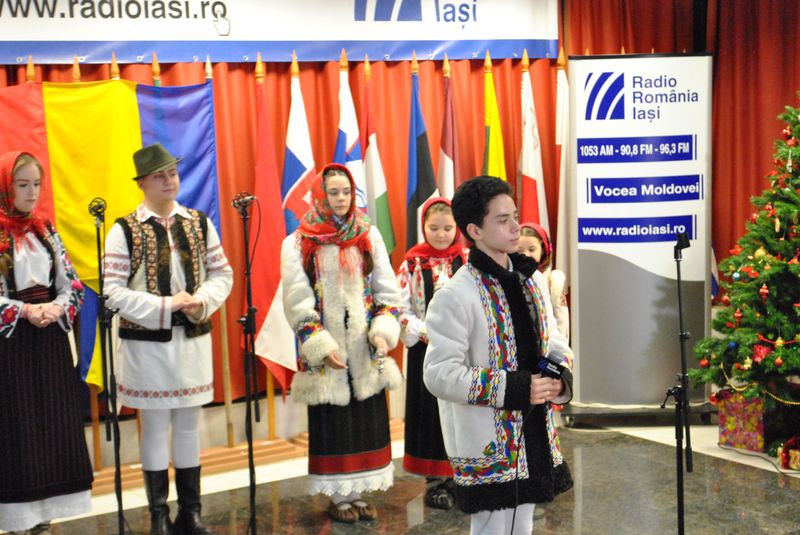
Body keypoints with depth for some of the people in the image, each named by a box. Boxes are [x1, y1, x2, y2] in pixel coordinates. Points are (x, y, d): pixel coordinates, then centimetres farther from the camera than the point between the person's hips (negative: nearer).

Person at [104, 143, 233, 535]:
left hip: (193, 340, 3)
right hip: (146, 343, -3)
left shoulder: (199, 223, 4)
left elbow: (222, 273, 7)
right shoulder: (125, 231, -7)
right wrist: (166, 306, -19)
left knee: (188, 425, 11)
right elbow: (114, 291, -11)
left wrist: (202, 301, -12)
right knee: (155, 426, 6)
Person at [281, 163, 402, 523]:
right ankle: (338, 496, 16)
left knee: (368, 420, 6)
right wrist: (320, 346, -14)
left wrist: (383, 332, -9)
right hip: (326, 352, -3)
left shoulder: (368, 236, 6)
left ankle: (358, 492, 19)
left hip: (366, 351, 3)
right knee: (332, 423, 3)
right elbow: (297, 302, -6)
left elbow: (386, 291, 5)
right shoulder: (298, 244, -2)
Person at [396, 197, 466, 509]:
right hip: (426, 352, -1)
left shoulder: (468, 261, 3)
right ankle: (435, 481, 15)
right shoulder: (412, 264, 1)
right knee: (432, 412, 4)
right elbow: (402, 310, -1)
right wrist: (426, 332, -13)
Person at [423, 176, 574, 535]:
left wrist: (561, 376, -4)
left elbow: (554, 343, 19)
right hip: (487, 446, -7)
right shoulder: (456, 295, -17)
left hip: (534, 435, 8)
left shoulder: (530, 279, 8)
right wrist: (514, 388, -22)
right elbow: (439, 374, -21)